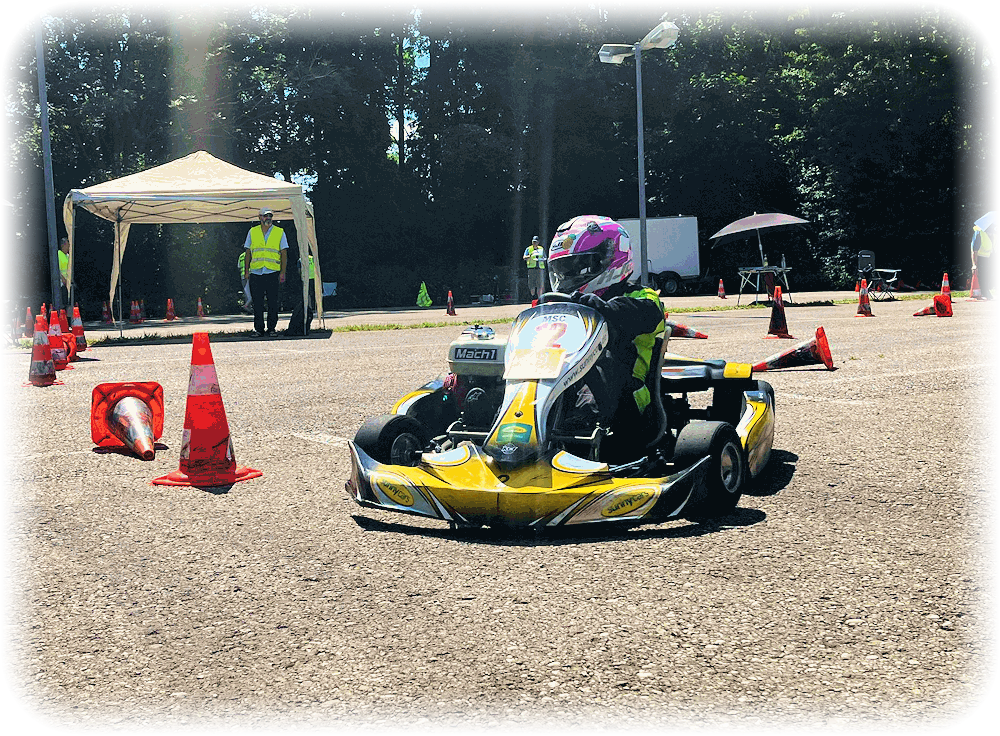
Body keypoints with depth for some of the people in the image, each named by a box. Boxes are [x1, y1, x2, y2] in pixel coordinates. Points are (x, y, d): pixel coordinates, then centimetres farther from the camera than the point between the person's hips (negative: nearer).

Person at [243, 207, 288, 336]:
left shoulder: (280, 232, 8)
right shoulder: (252, 232, 12)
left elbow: (284, 254, 6)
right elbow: (248, 252, 14)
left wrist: (282, 272, -3)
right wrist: (246, 270, 5)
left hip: (273, 272, -1)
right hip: (255, 272, 1)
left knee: (272, 302, -2)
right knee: (257, 302, 0)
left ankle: (272, 328, 6)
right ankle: (259, 329, 6)